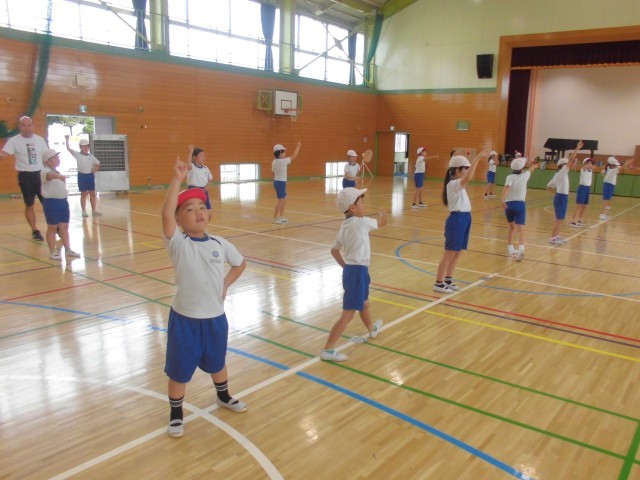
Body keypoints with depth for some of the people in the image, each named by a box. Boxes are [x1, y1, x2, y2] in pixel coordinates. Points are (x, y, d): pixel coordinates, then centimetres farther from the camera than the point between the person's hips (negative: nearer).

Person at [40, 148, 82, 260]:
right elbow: (50, 175, -38)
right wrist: (59, 176, -58)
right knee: (52, 227, 1)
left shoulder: (58, 172, 15)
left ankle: (67, 249, 18)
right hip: (51, 202, -8)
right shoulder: (45, 172, -13)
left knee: (64, 226, 11)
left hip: (63, 201, 8)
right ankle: (53, 252, 8)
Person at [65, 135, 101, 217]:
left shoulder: (91, 156, 5)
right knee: (83, 194, 1)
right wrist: (67, 140, -17)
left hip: (90, 175, 3)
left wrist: (94, 171, 5)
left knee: (92, 193, 5)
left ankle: (94, 210, 12)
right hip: (82, 175, -3)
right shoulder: (77, 155, -3)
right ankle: (84, 211, 6)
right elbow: (68, 149, -10)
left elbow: (98, 164, 17)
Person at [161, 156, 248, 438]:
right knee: (179, 370, 11)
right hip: (185, 317, -3)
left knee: (216, 362, 25)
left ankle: (224, 397, 51)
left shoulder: (220, 244, -3)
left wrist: (226, 284, 3)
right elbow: (166, 214, -32)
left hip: (215, 316, 4)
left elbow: (240, 263, 15)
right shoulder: (178, 243, -15)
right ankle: (176, 414, 34)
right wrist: (177, 179, -35)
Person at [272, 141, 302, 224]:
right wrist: (298, 147, 3)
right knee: (280, 200, -3)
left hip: (277, 181, 9)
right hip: (281, 182, -9)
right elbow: (294, 156, -9)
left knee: (284, 199, 17)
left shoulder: (274, 162, 7)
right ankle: (275, 218, 0)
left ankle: (281, 217, 24)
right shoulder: (283, 161, -18)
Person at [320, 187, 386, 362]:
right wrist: (382, 213, 24)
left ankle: (372, 330, 58)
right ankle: (327, 350, -4)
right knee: (348, 314, -6)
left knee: (364, 304, 33)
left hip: (351, 269, 9)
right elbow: (383, 222, 1)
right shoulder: (361, 222, -14)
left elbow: (334, 250, 16)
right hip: (358, 271, -9)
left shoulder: (345, 226, 9)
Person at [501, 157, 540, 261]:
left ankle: (510, 249, 30)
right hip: (520, 204, -2)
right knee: (520, 229, -12)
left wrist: (503, 199, -36)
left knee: (512, 227, 21)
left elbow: (507, 187, -23)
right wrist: (535, 165, 50)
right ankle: (521, 249, -34)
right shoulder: (524, 176, 3)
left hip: (508, 204, 2)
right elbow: (531, 169, 28)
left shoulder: (510, 177, -2)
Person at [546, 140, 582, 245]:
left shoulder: (558, 174, 13)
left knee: (560, 218, 15)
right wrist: (577, 148, -15)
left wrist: (556, 192, 12)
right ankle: (552, 238, -8)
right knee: (559, 218, -8)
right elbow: (570, 159, -18)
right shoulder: (562, 172, -11)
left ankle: (556, 236, 22)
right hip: (562, 197, -9)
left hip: (560, 196, 9)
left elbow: (549, 187, 14)